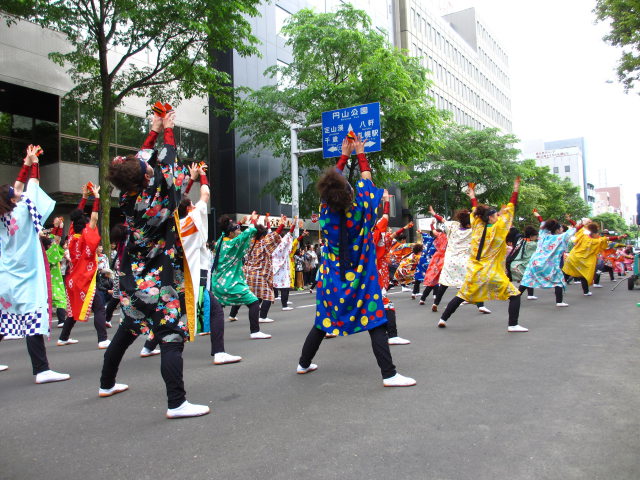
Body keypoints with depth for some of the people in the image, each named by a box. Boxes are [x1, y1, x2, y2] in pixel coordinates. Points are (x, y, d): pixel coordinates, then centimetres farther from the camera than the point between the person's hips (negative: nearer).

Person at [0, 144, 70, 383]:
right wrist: (34, 163, 12)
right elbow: (32, 186, 0)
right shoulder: (21, 212, -12)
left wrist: (27, 163, 21)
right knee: (34, 322, -11)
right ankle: (42, 370, -14)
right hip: (25, 277, -8)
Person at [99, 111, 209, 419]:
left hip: (132, 278, 8)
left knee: (127, 330, 24)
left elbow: (141, 158, 12)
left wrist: (154, 131, 20)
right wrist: (168, 131, 11)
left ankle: (107, 384, 39)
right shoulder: (157, 197, -19)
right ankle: (176, 403, -12)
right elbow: (167, 162, -3)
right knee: (172, 337, -8)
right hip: (156, 282, -8)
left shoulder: (127, 197, -4)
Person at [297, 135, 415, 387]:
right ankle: (389, 374, -6)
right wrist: (360, 154, 20)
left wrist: (344, 155, 21)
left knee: (323, 321, 16)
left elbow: (331, 180, 10)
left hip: (332, 276, 4)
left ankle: (304, 363, 29)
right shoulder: (361, 206, -14)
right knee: (375, 323, -3)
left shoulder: (326, 210, -7)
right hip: (361, 277, -4)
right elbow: (366, 177, 4)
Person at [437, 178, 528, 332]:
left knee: (461, 296, 14)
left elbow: (476, 212, 21)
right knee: (514, 295, 5)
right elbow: (509, 209, -4)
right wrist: (515, 192, -1)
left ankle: (443, 319, 13)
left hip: (474, 272, 5)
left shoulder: (478, 227, 5)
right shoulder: (498, 228, -7)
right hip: (493, 274, -5)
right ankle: (513, 325, -4)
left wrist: (473, 198, 34)